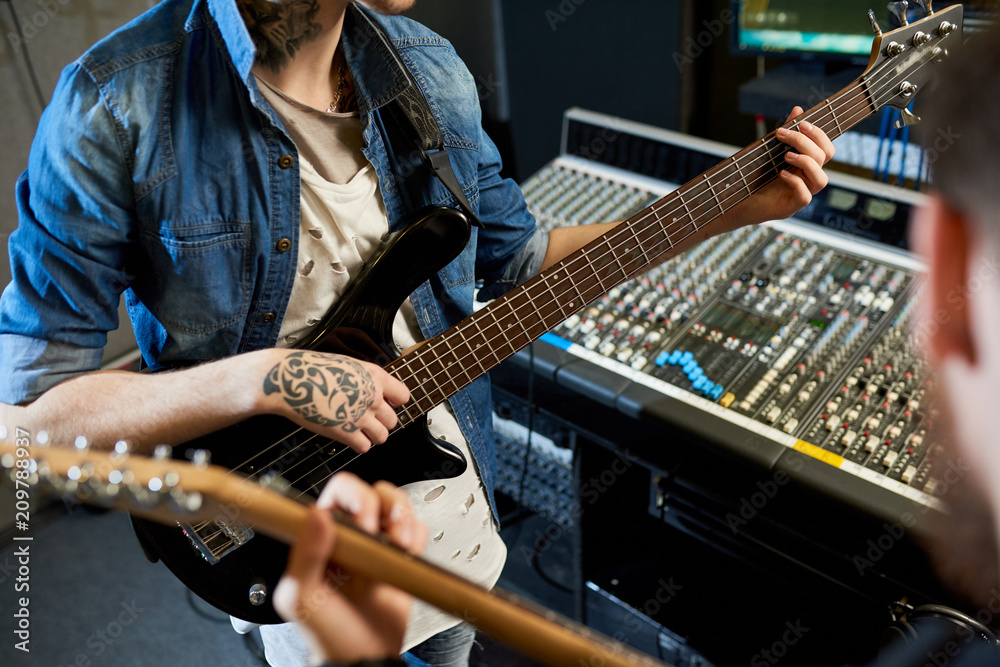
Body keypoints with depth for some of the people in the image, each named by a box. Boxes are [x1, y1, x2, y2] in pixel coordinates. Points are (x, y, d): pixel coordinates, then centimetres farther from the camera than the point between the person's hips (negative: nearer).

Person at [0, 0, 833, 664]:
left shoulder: (430, 67, -7)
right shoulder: (117, 105, -25)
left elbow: (516, 254, 2)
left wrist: (736, 209, -2)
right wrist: (261, 377, -34)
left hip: (450, 492, 5)